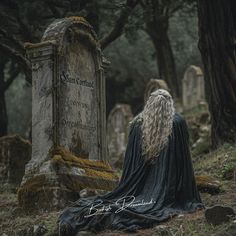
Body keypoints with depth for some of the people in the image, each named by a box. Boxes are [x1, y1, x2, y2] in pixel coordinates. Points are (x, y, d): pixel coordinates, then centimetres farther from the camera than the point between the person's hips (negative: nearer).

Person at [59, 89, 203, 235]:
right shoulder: (178, 123, -5)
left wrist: (129, 189, 20)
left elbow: (130, 159, 10)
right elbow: (182, 157, -4)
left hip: (138, 189, 3)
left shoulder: (138, 123, 5)